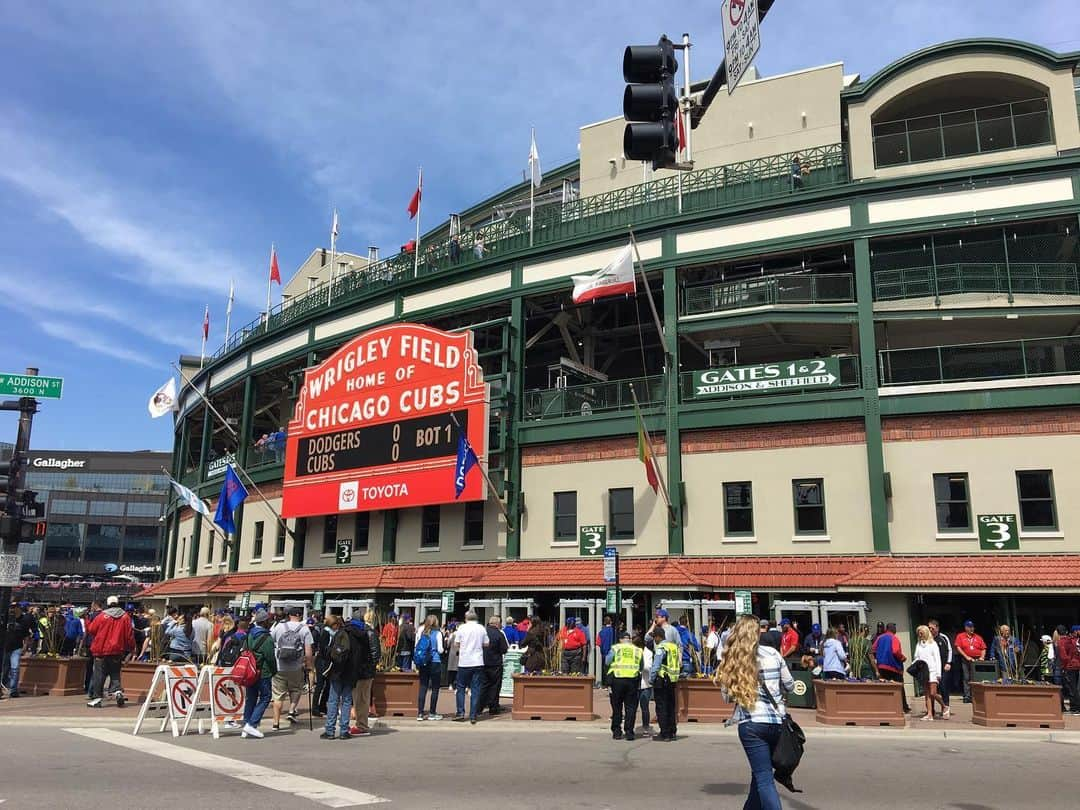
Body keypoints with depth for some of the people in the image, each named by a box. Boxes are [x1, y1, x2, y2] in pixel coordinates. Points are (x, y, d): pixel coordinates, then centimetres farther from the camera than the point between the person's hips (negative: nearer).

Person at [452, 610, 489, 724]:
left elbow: (455, 645, -2)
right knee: (476, 690, 5)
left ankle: (460, 713, 7)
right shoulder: (482, 629, 2)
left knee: (461, 688, 11)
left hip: (464, 663, -1)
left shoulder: (462, 628, -3)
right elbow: (486, 644, 8)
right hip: (478, 663, 2)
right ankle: (473, 716, 3)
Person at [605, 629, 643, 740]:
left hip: (617, 680, -1)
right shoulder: (638, 650, 10)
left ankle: (617, 732, 12)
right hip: (633, 680, 1)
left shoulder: (615, 648, 4)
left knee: (617, 707, 9)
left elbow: (607, 663, 2)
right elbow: (641, 667, 10)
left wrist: (608, 673, 18)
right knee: (631, 707, 7)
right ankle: (629, 732, 4)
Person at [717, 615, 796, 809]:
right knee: (760, 771, 21)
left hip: (751, 724, -2)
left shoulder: (731, 660, -1)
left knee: (764, 778, 2)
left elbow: (727, 696, 3)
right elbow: (789, 686, 9)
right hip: (777, 721, 2)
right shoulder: (773, 654, 1)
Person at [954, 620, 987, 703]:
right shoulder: (960, 636, 7)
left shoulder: (978, 637, 14)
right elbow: (958, 648, -1)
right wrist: (966, 657, -9)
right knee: (966, 678, -2)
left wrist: (982, 657, -4)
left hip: (977, 660, 1)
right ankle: (967, 696, -1)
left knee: (975, 679, -2)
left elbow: (983, 648, 12)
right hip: (966, 660, -1)